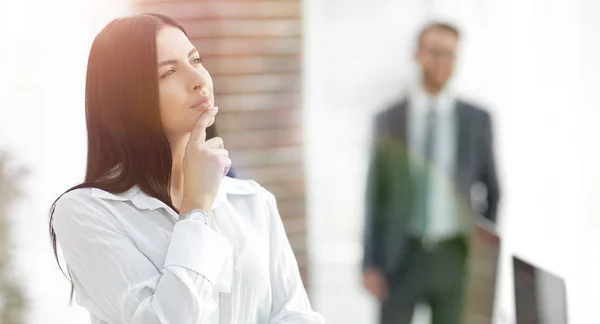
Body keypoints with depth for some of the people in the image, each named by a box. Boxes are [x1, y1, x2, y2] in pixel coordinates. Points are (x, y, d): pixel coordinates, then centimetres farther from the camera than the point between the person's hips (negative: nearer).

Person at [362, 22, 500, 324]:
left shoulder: (477, 119, 3)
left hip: (454, 257, 1)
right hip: (401, 256, -1)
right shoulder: (388, 121, 2)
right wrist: (370, 264, -2)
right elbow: (376, 196, 2)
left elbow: (492, 191, 12)